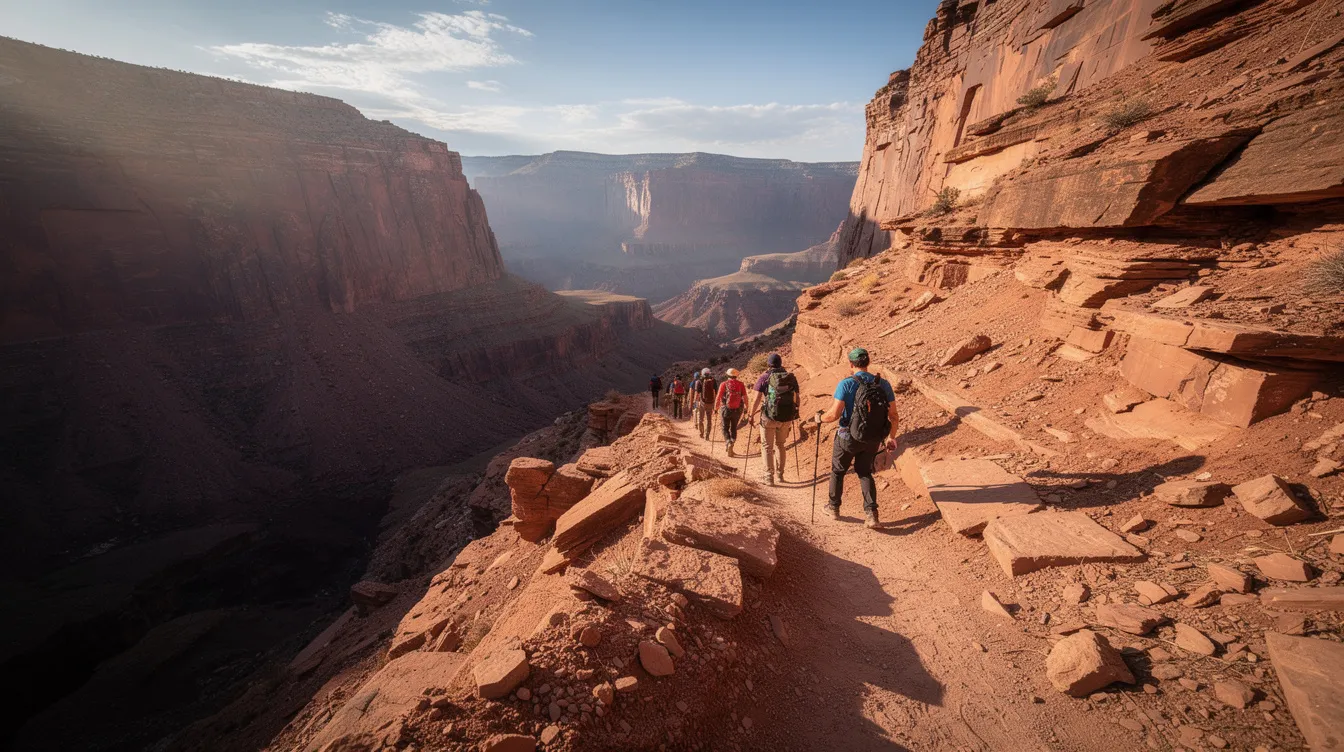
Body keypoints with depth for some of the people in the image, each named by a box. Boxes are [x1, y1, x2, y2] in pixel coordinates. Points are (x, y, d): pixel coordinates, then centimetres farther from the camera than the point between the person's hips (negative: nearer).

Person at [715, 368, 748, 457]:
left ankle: (728, 443, -14)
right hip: (737, 410, 2)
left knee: (725, 428, 11)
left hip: (726, 409, -2)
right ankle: (730, 449, 17)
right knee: (734, 428, 17)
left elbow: (718, 397, -7)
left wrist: (716, 408, 3)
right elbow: (745, 397, -4)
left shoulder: (724, 384, -5)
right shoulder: (741, 384, -1)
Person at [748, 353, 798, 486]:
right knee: (780, 445, 22)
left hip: (769, 417, -4)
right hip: (786, 418, 4)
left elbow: (756, 399, -10)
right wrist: (794, 414, 23)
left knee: (767, 447, 10)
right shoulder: (791, 377, 6)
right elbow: (796, 398, 10)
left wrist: (752, 415, -1)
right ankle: (780, 474, 26)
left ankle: (769, 477, 9)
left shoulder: (764, 377, -5)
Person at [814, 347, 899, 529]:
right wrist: (891, 437, 13)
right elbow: (893, 415, -1)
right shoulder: (883, 384, -4)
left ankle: (834, 509, 35)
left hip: (849, 438, -3)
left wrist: (820, 418, 1)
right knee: (864, 472, 22)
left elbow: (834, 414, -21)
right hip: (873, 439, 4)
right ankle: (871, 513, 9)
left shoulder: (846, 384, -17)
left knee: (837, 471, 20)